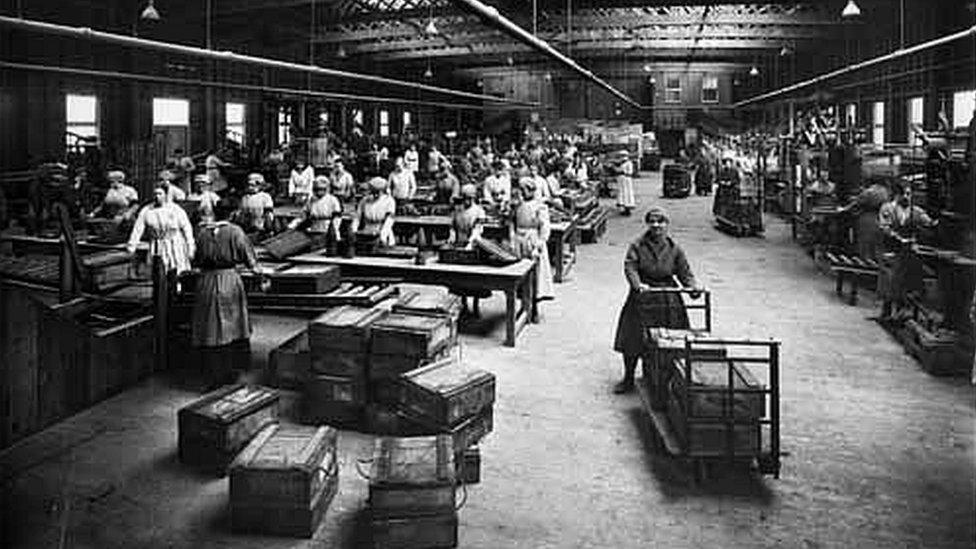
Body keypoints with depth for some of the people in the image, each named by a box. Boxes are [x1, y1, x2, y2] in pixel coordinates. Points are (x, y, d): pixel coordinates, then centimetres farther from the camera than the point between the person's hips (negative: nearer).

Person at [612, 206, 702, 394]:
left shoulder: (674, 249, 4)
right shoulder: (637, 246, -1)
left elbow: (685, 272, 5)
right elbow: (630, 268, -11)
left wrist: (693, 286, -16)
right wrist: (638, 285, -30)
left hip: (668, 303, 1)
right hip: (641, 301, -1)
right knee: (632, 343, 3)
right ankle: (628, 379, 21)